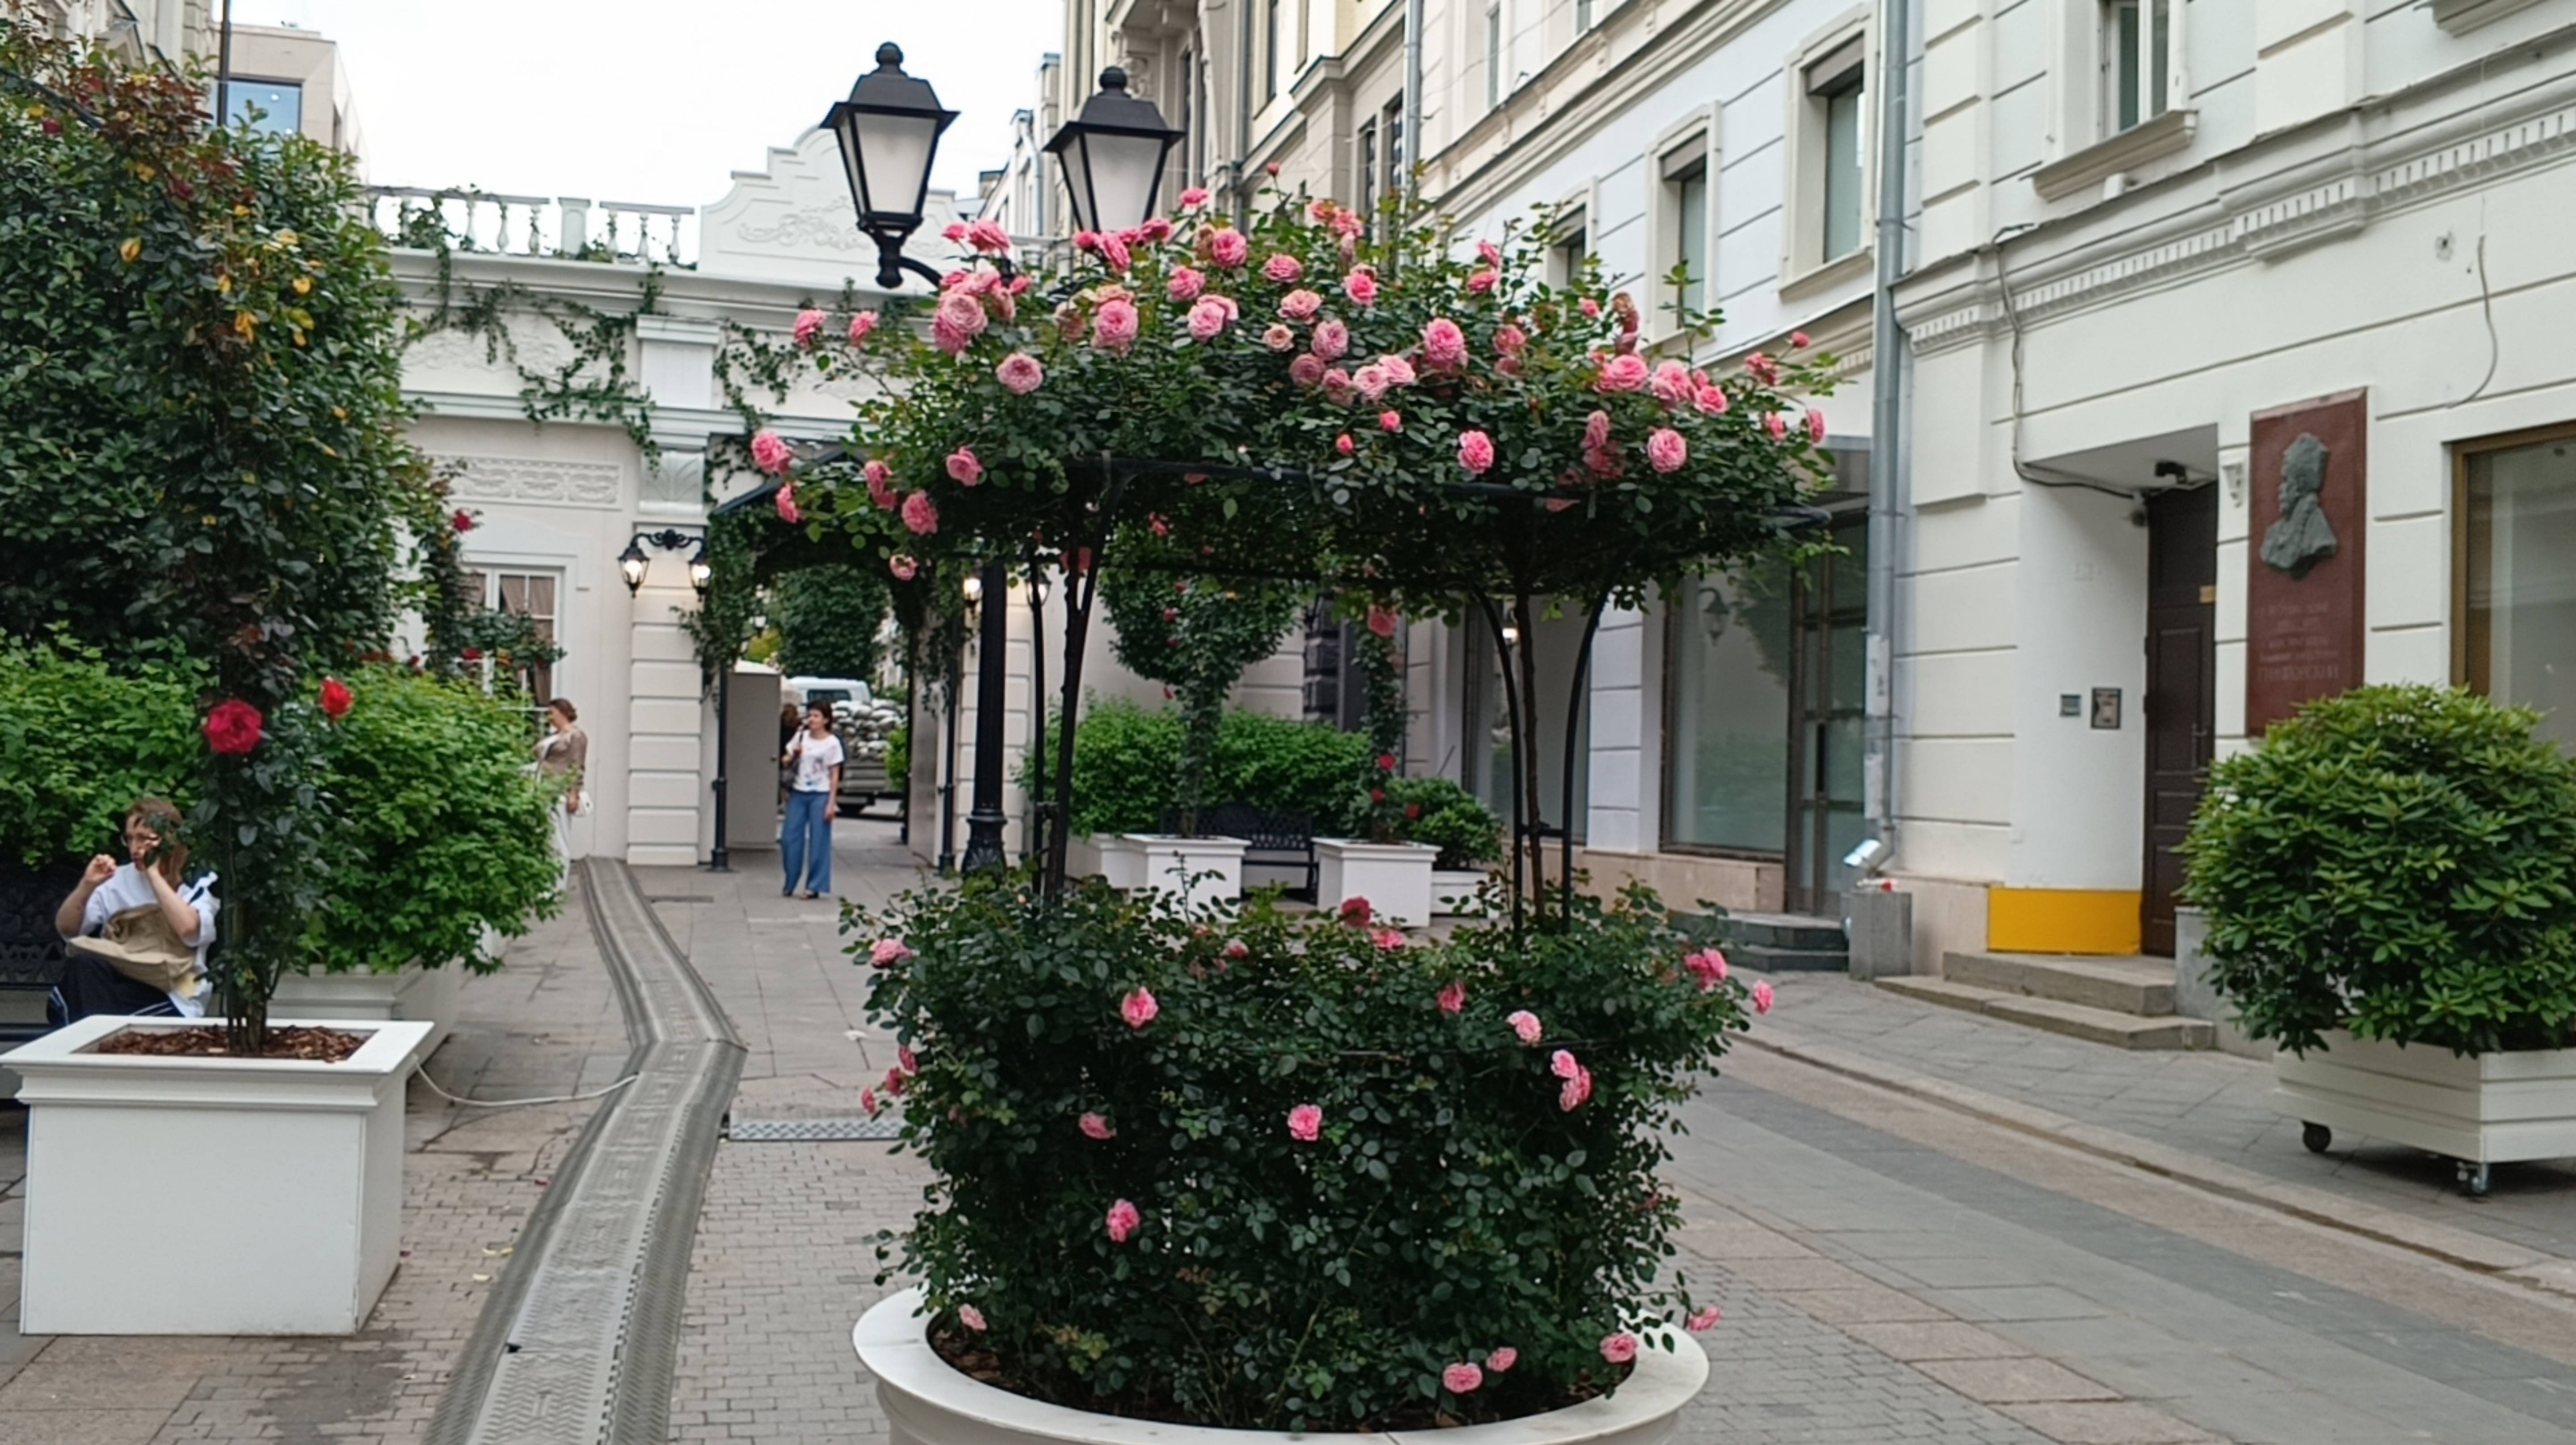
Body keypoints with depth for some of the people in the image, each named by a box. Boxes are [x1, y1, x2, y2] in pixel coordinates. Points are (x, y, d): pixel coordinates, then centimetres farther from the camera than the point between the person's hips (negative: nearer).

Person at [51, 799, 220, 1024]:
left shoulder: (199, 884, 1)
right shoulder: (119, 880, 13)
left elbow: (189, 930, -21)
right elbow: (66, 929, 8)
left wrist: (154, 874, -15)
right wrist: (87, 886, -9)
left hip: (171, 998, -5)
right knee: (82, 964, -28)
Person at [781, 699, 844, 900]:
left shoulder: (832, 743, -3)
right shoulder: (801, 738, 7)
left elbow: (835, 775, -3)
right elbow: (786, 762, 15)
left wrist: (831, 803, -9)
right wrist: (793, 756, -9)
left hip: (820, 795, -4)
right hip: (798, 793, 4)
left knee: (818, 840, -2)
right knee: (790, 838, 3)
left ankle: (815, 886, 4)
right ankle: (789, 885, 16)